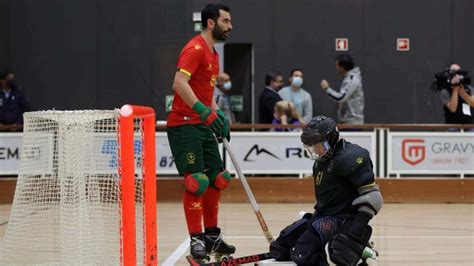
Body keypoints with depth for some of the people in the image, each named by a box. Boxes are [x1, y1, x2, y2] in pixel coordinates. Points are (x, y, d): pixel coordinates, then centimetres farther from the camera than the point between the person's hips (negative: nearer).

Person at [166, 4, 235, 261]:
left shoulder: (212, 53, 17)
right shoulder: (195, 48, -13)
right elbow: (179, 84, -25)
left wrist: (218, 115, 15)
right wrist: (204, 111, -31)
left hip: (204, 126, 9)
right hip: (184, 125, -9)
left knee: (216, 179, 10)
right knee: (196, 181, -11)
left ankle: (212, 236, 19)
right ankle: (196, 240, -6)